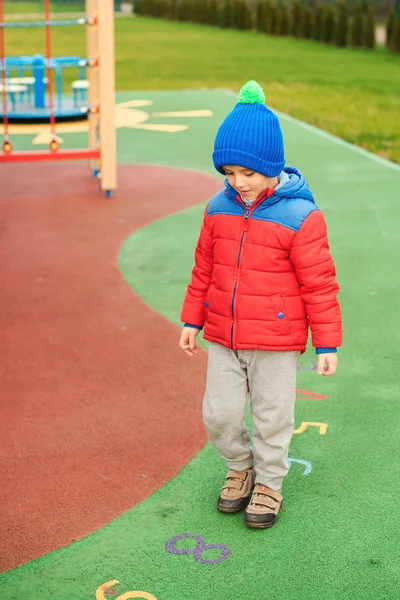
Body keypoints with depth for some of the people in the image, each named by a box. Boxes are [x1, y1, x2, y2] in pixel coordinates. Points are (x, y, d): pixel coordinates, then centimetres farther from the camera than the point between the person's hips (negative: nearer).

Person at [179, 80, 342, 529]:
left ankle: (269, 483, 33)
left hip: (276, 344, -4)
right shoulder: (219, 208, 0)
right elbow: (204, 268, 12)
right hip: (223, 339, 4)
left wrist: (327, 344, -8)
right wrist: (192, 320, 15)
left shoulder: (300, 216, -15)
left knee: (272, 416, 11)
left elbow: (319, 284, -10)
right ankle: (240, 467, 36)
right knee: (219, 414, 9)